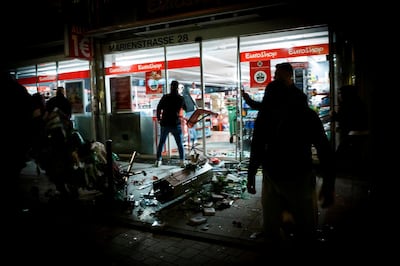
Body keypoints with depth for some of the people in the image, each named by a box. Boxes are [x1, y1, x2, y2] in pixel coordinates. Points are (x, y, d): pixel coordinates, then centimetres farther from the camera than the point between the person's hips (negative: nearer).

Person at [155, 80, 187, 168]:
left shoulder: (165, 97, -1)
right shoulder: (181, 98, -2)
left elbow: (159, 108, 0)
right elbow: (187, 109, 6)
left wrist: (158, 118, 13)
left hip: (165, 123, 1)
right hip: (176, 124, -1)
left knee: (161, 143, 13)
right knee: (180, 144, 6)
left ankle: (158, 161, 14)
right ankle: (182, 161, 0)